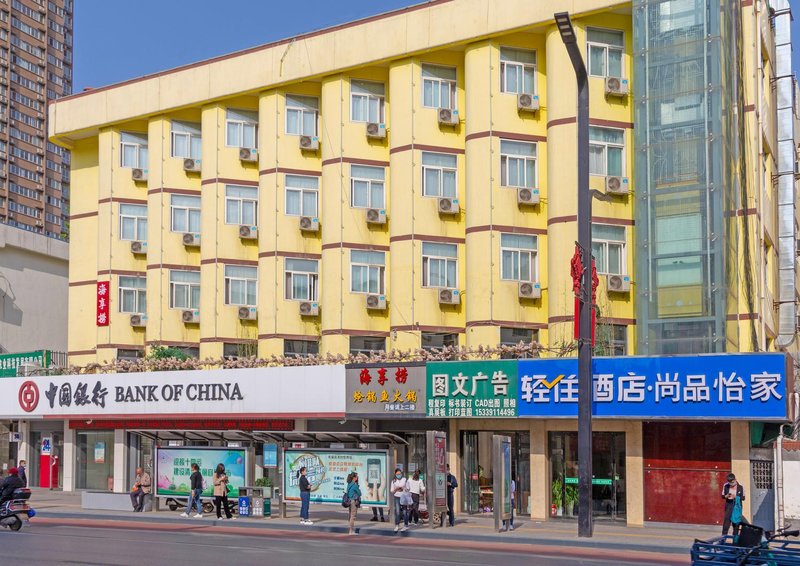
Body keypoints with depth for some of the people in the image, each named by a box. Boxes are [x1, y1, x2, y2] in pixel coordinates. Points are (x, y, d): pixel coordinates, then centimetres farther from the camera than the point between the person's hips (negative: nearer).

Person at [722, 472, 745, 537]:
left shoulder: (740, 487, -6)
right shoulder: (726, 486, -1)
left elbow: (743, 498, -1)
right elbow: (723, 496, 8)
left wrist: (736, 497, -19)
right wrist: (727, 496, -15)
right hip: (729, 507, 1)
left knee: (736, 524, 5)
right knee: (726, 523, -4)